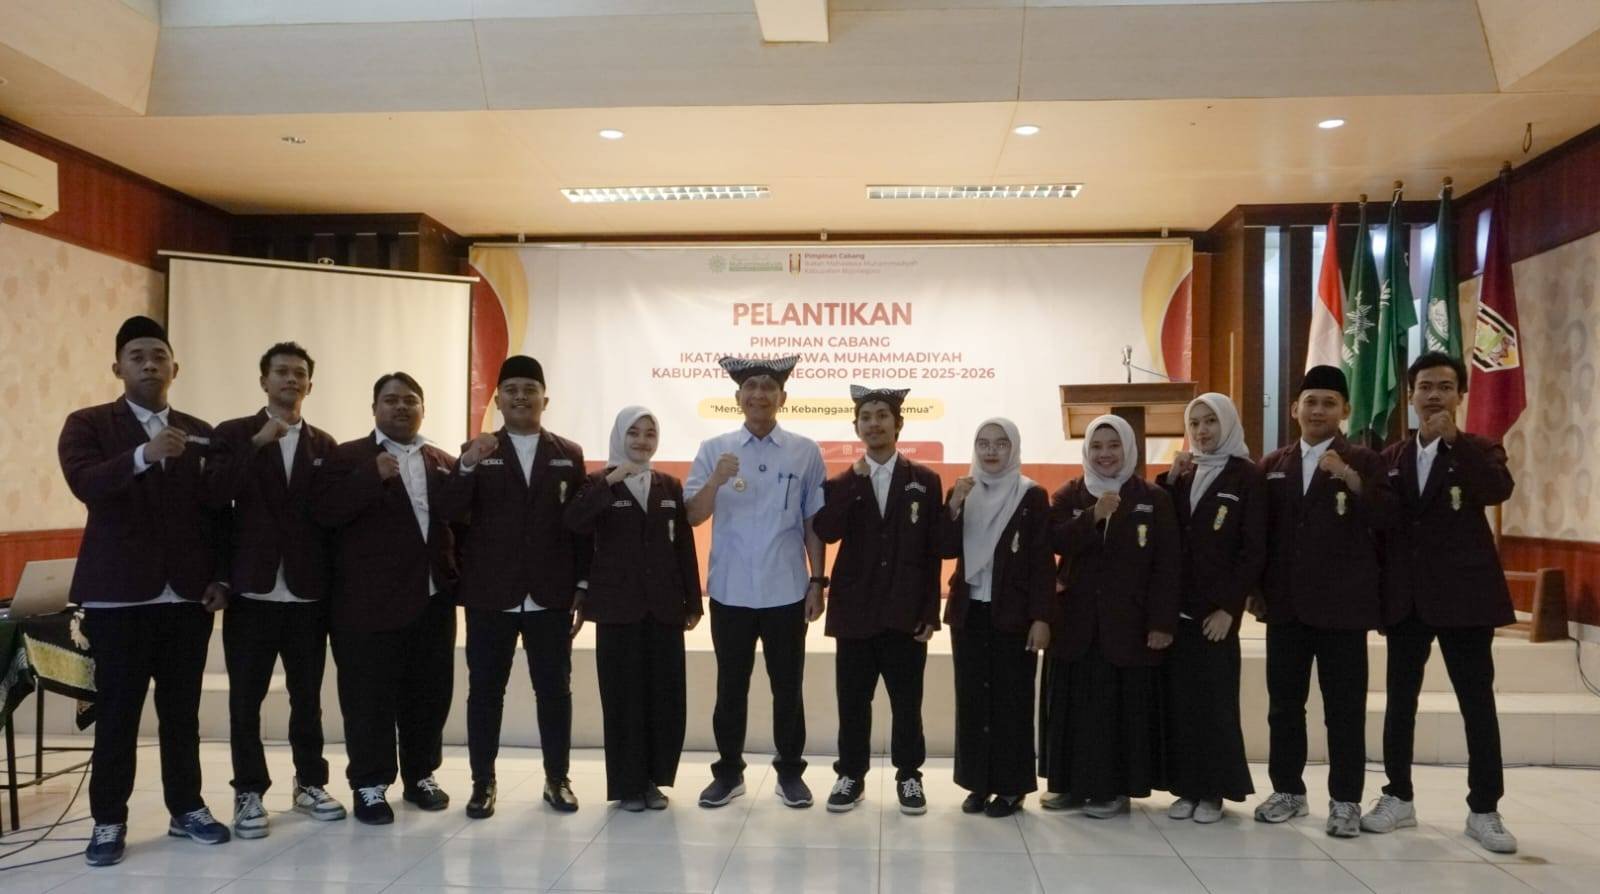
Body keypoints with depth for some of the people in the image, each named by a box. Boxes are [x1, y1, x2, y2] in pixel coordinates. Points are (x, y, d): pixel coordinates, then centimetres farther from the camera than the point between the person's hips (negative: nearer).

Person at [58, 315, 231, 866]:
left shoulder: (200, 435, 10)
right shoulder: (88, 425, 2)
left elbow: (217, 510, 9)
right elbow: (85, 484, -17)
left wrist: (220, 577, 1)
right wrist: (142, 456, -33)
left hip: (188, 595, 3)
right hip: (118, 595, -3)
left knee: (182, 710, 10)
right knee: (116, 713, 3)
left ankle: (187, 809, 20)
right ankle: (108, 821, 14)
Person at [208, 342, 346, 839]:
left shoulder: (324, 444, 9)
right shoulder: (233, 435, 3)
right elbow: (215, 496, -12)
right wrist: (257, 443, -19)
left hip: (308, 592, 2)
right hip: (252, 590, -2)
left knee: (307, 695, 10)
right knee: (246, 697, 5)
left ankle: (310, 784, 22)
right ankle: (249, 793, 16)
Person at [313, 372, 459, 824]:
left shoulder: (444, 462, 12)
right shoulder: (347, 458, 1)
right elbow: (324, 511, -14)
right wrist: (373, 477, -22)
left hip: (432, 598, 4)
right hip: (370, 600, -4)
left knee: (429, 694, 11)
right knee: (370, 696, 1)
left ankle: (420, 775, 26)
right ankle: (370, 784, 15)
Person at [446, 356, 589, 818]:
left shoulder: (569, 454, 6)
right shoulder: (478, 452, 4)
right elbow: (452, 513, -8)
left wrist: (583, 585, -1)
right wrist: (468, 465, -24)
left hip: (551, 597, 0)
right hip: (490, 596, 0)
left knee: (555, 690, 7)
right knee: (485, 690, 6)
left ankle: (557, 780, 20)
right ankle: (482, 783, 18)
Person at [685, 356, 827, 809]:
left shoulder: (805, 452, -1)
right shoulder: (714, 449, 0)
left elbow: (814, 523, 2)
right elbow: (692, 516, -5)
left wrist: (817, 582, 0)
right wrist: (716, 480, -22)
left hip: (786, 592, 0)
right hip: (730, 591, 1)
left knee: (787, 687, 10)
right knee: (730, 686, 11)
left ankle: (790, 771, 23)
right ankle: (728, 771, 24)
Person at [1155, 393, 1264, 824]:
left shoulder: (1247, 476, -3)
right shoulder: (1182, 474, 12)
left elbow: (1253, 550, -7)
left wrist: (1229, 607, -13)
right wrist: (1169, 479, -4)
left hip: (1216, 609, -4)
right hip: (1177, 605, 4)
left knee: (1214, 699, 1)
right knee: (1179, 698, 4)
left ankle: (1213, 790, 12)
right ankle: (1186, 786, 13)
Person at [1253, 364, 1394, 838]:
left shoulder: (1364, 462, 0)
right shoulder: (1272, 465, 10)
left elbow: (1385, 519, -14)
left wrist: (1350, 478, -25)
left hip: (1342, 605, -3)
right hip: (1285, 603, 4)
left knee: (1345, 709, 3)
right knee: (1284, 704, 9)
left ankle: (1345, 800, 12)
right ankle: (1288, 790, 21)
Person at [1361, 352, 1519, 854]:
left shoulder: (1479, 452, 1)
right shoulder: (1391, 458, 10)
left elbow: (1498, 491, -21)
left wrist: (1452, 437, -22)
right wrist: (1378, 589, -1)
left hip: (1463, 596, -3)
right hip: (1407, 599, 3)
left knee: (1478, 705, 2)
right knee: (1400, 701, 9)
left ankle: (1483, 811, 13)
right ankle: (1398, 798, 21)